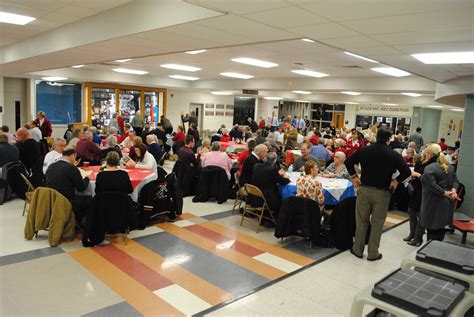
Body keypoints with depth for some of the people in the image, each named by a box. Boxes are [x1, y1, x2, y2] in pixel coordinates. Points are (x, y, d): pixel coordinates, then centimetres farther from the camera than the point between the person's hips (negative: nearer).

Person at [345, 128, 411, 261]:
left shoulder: (364, 150, -1)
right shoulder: (393, 155, -7)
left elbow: (348, 161, 1)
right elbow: (407, 172, -10)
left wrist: (354, 176, 7)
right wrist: (396, 181, 2)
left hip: (364, 190, 2)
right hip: (382, 193, -2)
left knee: (361, 221, 13)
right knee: (377, 223, 9)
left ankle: (358, 250, 23)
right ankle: (373, 253, 18)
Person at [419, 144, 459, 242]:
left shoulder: (429, 168, -18)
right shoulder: (449, 166, 10)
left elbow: (433, 186, -25)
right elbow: (455, 180, 10)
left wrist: (445, 193, -14)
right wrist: (453, 190, -6)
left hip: (434, 204, -8)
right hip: (447, 203, 8)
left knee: (432, 230, 1)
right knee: (440, 228, 17)